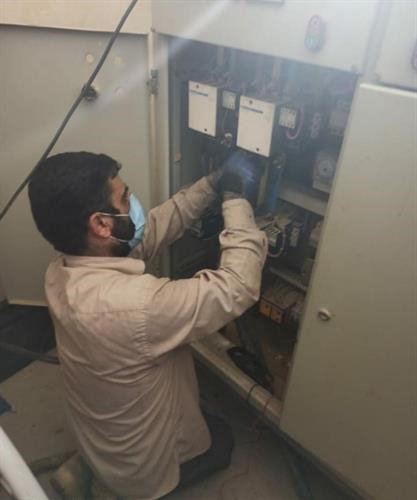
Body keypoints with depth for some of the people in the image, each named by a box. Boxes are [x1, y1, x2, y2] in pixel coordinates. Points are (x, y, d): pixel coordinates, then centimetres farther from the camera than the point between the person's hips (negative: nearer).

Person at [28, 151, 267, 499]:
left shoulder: (63, 270, -17)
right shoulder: (134, 303, -44)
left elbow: (153, 229, -8)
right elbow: (238, 287, -35)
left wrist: (211, 185, -12)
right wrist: (235, 198, -25)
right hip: (139, 467, -6)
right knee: (222, 439, 22)